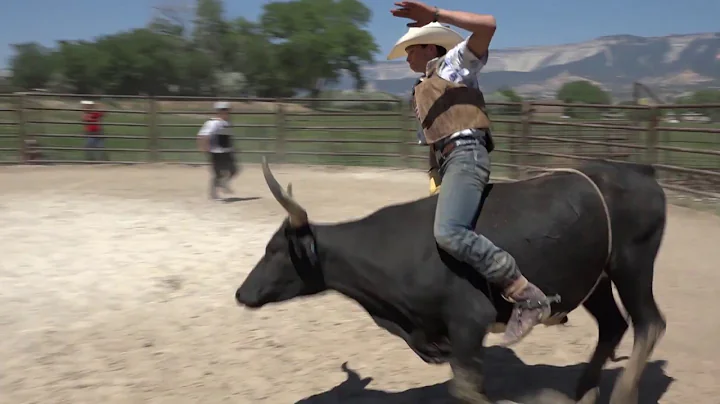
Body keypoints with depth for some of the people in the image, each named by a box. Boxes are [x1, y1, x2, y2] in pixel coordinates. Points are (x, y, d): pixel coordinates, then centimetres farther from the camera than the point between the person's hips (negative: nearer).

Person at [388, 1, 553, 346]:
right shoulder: (421, 93, 31)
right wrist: (435, 179, 16)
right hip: (444, 165, 10)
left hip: (466, 155, -10)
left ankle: (528, 296, -26)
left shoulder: (453, 63, 9)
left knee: (449, 232, -30)